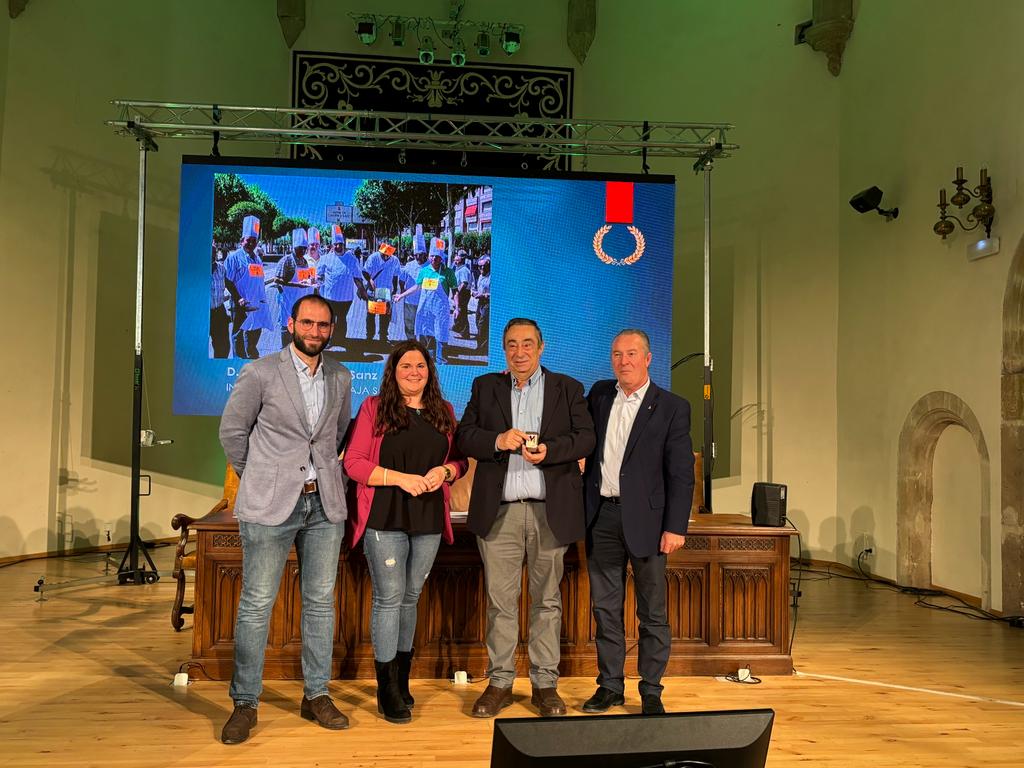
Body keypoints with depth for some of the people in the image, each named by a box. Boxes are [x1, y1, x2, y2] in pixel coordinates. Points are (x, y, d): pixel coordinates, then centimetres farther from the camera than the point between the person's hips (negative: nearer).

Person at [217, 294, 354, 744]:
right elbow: (231, 429, 4)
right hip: (270, 505, -4)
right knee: (256, 604, 1)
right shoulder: (260, 373, -4)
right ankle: (245, 703, 13)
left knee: (321, 601, 8)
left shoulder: (341, 379, 8)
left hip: (325, 504, 4)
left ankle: (316, 696, 20)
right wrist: (257, 479, 8)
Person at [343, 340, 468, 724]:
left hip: (429, 519, 4)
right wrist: (401, 478, -15)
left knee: (410, 597, 13)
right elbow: (353, 462, -6)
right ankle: (388, 690, 10)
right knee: (389, 598, -2)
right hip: (385, 518, -4)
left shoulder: (444, 412, 12)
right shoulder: (374, 408, 0)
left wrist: (445, 471, -8)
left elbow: (460, 460, 15)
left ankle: (402, 680, 26)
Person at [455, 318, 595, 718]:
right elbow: (464, 437, 5)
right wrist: (497, 440, -14)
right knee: (500, 600, 5)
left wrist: (549, 450, -17)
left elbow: (585, 438, 1)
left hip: (550, 510, 0)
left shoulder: (567, 388, 10)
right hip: (499, 510, 1)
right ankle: (500, 682, 16)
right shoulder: (485, 386, 13)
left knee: (546, 599, 7)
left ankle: (545, 683, 17)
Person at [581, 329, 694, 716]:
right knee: (605, 607, 11)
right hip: (601, 515, 4)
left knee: (652, 611, 6)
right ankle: (610, 686, 24)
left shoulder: (672, 407, -4)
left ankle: (651, 691, 19)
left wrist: (676, 527, -12)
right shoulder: (599, 394, 8)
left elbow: (681, 472, -6)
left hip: (645, 518, -4)